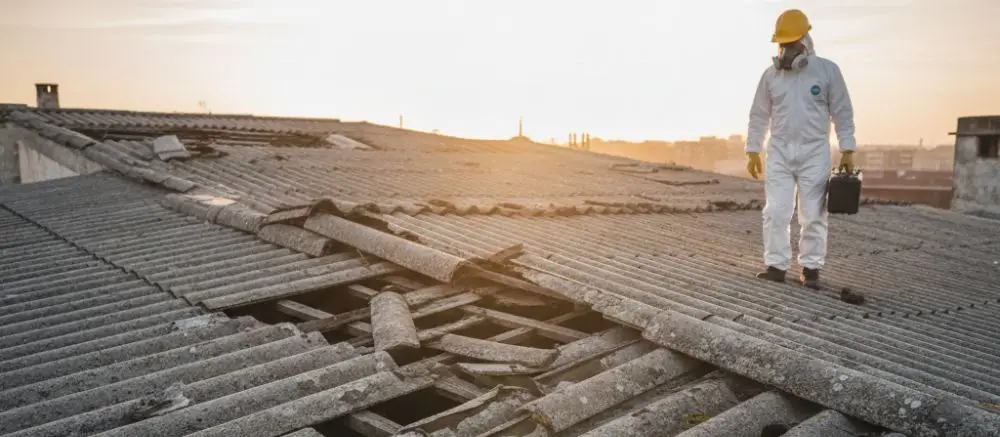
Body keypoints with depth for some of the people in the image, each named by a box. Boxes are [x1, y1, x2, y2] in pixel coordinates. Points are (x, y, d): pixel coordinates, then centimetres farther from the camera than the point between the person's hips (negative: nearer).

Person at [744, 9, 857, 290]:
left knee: (813, 215, 1)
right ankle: (776, 267, 3)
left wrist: (847, 151, -4)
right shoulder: (771, 74, 5)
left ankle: (811, 269, 10)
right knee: (775, 212, -2)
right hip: (779, 153, 2)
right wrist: (753, 152, 6)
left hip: (814, 154, -2)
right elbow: (759, 116, 9)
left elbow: (842, 113, 1)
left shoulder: (827, 70, -2)